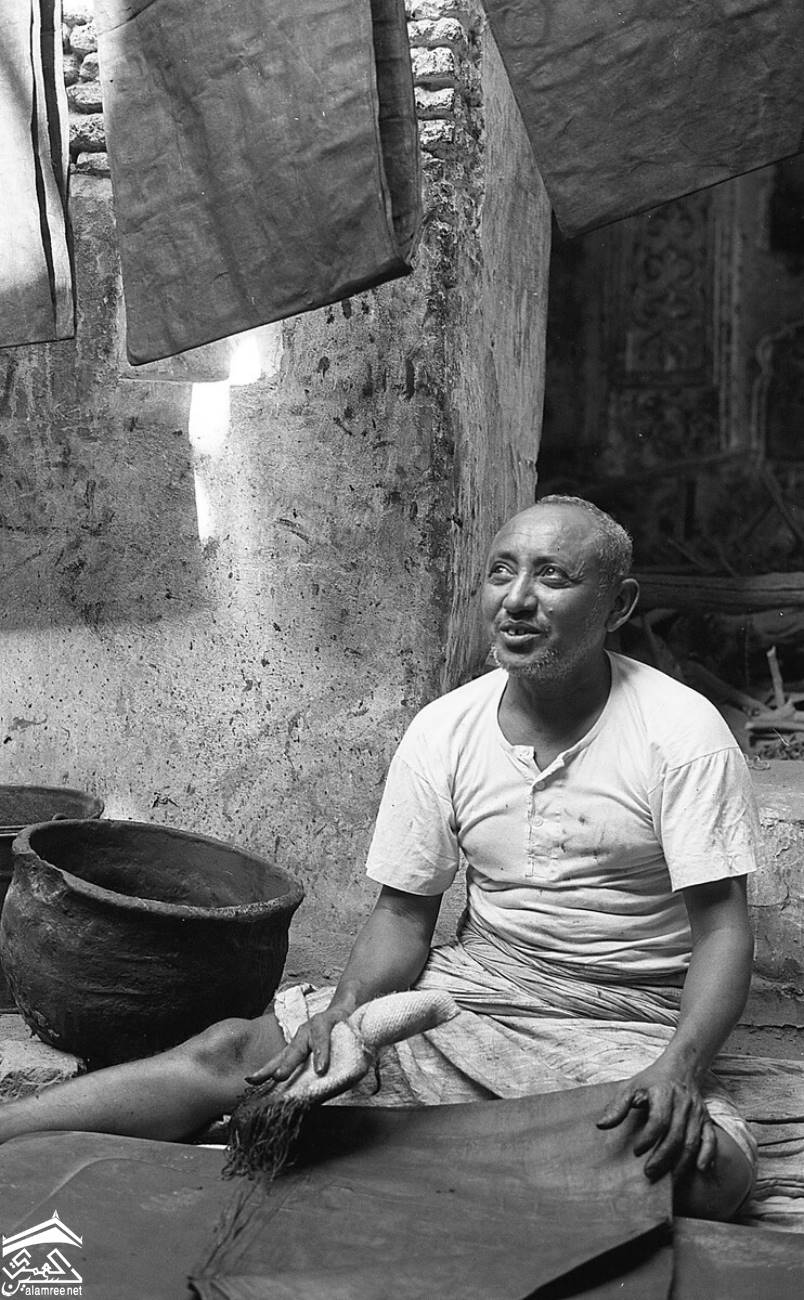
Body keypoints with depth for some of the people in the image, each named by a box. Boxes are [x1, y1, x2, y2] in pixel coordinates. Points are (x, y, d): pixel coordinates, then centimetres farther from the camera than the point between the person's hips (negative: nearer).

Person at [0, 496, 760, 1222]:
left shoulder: (682, 733, -12)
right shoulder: (441, 733, -2)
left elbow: (722, 929, -12)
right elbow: (403, 914, 3)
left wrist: (679, 1068, -29)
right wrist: (348, 1008, -17)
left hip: (624, 1027, -2)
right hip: (469, 993, 3)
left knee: (712, 1168, -33)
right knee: (234, 1050, -13)